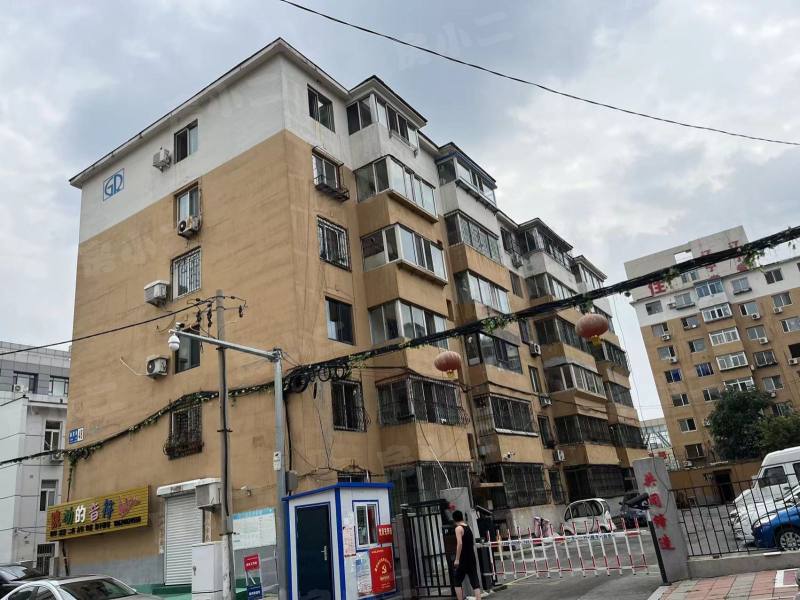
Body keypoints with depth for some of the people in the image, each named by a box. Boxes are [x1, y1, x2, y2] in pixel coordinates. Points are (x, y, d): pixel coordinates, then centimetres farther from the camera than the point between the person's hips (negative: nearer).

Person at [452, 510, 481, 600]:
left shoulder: (458, 528, -11)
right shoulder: (468, 527, 12)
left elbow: (460, 544, -22)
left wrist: (457, 559, -20)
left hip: (463, 559, -7)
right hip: (472, 558, 7)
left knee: (457, 582, 6)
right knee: (475, 581, 4)